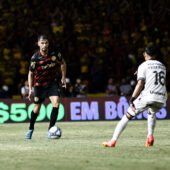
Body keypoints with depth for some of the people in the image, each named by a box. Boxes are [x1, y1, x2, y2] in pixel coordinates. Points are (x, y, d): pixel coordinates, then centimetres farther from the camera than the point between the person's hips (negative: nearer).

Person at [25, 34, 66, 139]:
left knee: (56, 104, -18)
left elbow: (63, 63, 10)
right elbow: (31, 73, -4)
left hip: (53, 82, 1)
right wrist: (30, 89, -7)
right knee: (36, 108, 5)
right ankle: (31, 129, 31)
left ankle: (50, 129, -9)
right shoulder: (35, 58, -15)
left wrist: (63, 77, 9)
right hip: (39, 84, -1)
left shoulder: (55, 54, -11)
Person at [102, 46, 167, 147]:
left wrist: (132, 99, -11)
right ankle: (150, 137, 13)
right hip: (162, 99, 5)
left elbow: (140, 84, -9)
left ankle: (113, 141, -5)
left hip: (147, 96, -5)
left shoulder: (143, 66, 4)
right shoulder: (162, 66, 21)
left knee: (128, 116, 4)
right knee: (151, 112, 35)